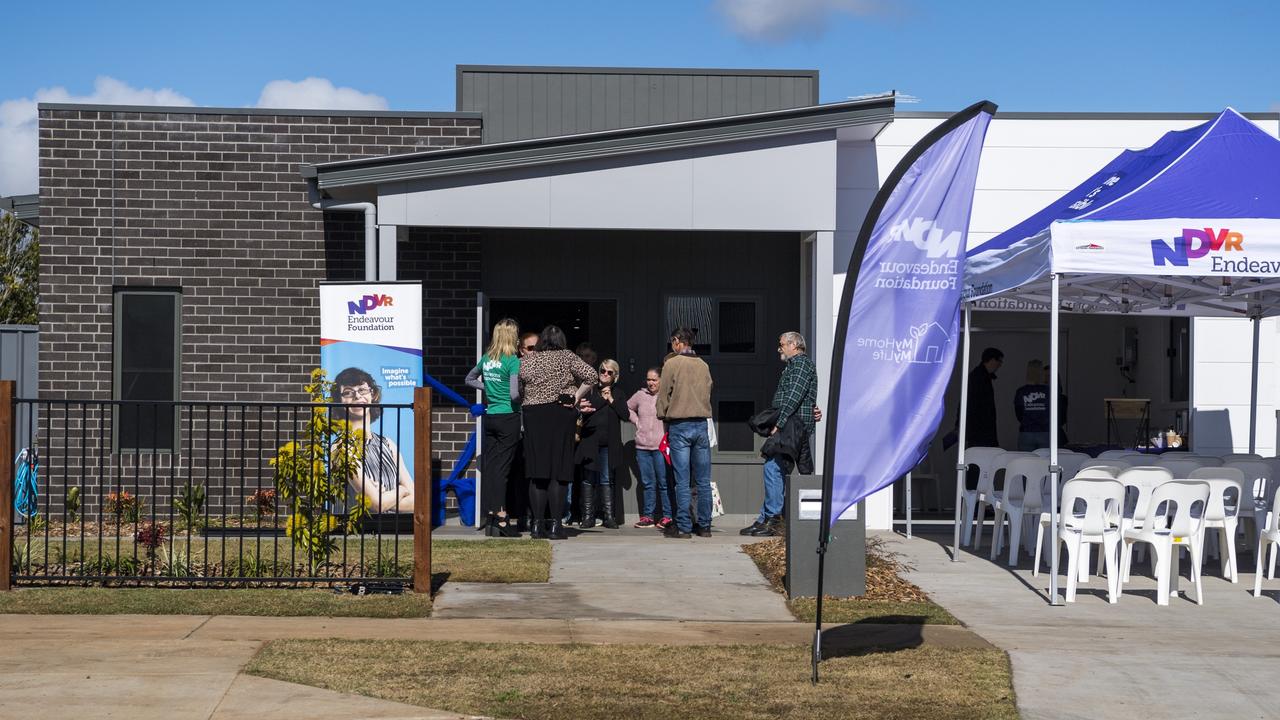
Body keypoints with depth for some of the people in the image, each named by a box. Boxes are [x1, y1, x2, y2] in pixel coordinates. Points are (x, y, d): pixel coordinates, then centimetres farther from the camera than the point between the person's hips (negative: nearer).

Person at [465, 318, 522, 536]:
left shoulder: (486, 358, 8)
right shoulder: (513, 361, -12)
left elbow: (470, 380, 24)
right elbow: (515, 394, -18)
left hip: (489, 417, 6)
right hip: (508, 418, -6)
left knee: (488, 466, 7)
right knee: (502, 467, -4)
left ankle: (488, 514, 11)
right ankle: (501, 518, -3)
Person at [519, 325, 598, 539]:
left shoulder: (525, 361, 9)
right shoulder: (567, 357, 2)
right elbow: (592, 376, -8)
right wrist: (576, 397, -1)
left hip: (533, 415, 2)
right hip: (561, 415, -2)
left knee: (537, 472, 5)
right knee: (558, 472, 0)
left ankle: (538, 523, 3)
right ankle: (554, 524, -4)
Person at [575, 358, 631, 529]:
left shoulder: (617, 394, 13)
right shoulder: (590, 391, 9)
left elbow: (626, 415, 1)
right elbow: (582, 412, -1)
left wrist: (611, 400, -4)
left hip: (608, 444, 1)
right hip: (590, 442, 0)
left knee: (607, 480, 0)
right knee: (588, 479, -2)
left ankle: (609, 516, 3)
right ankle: (588, 516, 3)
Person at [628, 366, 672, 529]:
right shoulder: (640, 395, 11)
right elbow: (627, 408, 26)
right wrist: (636, 421, 13)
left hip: (661, 446, -5)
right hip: (642, 447, 5)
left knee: (664, 483, -4)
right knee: (648, 483, 9)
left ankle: (667, 516, 2)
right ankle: (648, 516, 13)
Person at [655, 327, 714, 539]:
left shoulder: (671, 364, -4)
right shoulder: (703, 365, 8)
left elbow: (663, 395, -1)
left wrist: (664, 416, 14)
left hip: (679, 425, -4)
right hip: (702, 423, 4)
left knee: (682, 481, -3)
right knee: (703, 480, 7)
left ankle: (683, 527, -3)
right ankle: (704, 526, 9)